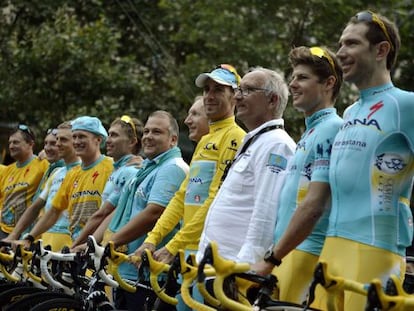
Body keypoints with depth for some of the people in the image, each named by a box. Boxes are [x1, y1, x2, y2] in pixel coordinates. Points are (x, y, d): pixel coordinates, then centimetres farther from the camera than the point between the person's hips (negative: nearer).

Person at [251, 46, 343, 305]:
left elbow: (313, 206, -18)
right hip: (290, 252, 9)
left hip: (308, 253, -9)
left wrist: (270, 259, -17)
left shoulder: (332, 129, -9)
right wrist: (273, 257, 19)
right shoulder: (311, 133, 21)